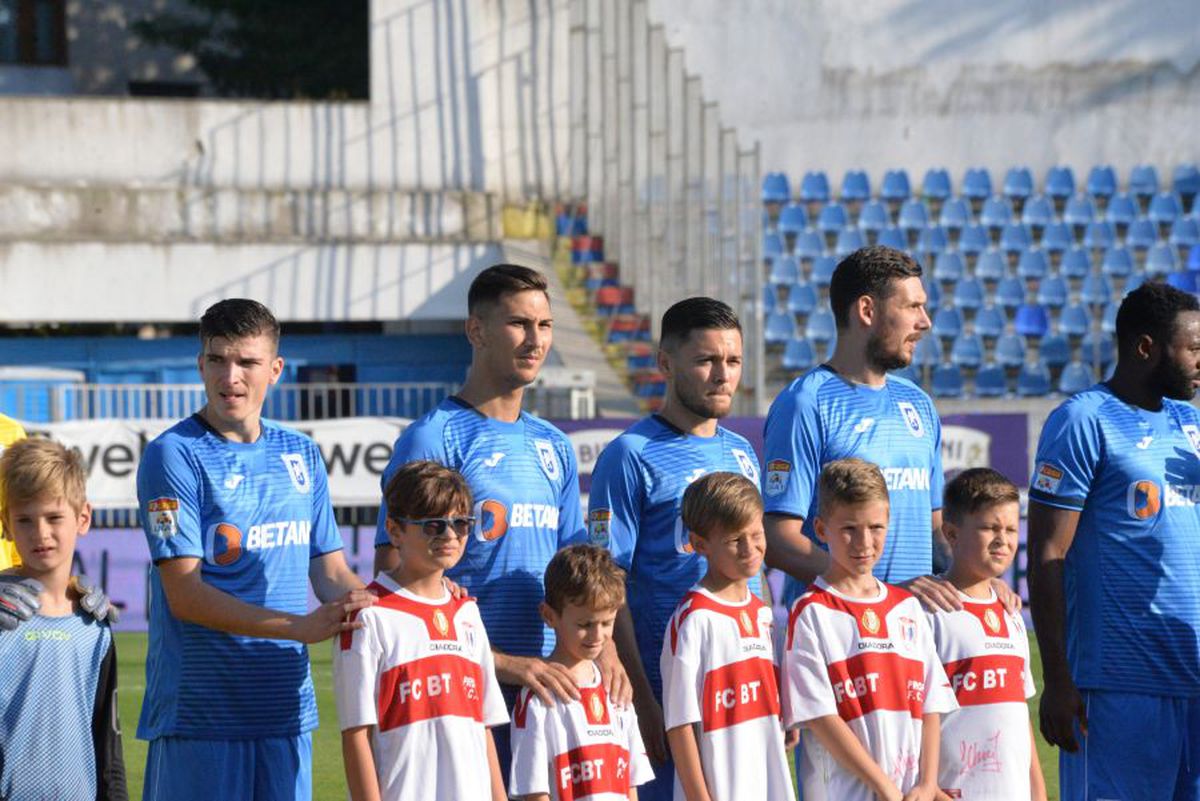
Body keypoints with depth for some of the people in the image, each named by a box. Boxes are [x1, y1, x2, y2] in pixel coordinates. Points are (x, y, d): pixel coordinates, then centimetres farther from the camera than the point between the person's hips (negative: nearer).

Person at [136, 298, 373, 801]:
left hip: (286, 707, 5)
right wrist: (301, 627, -20)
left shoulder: (302, 455, 12)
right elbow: (185, 595, -13)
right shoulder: (173, 455, -6)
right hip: (199, 715, -5)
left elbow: (331, 572, 15)